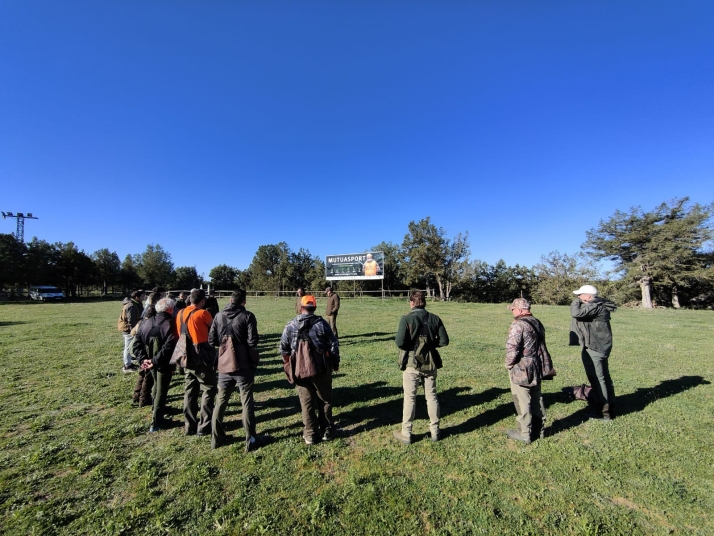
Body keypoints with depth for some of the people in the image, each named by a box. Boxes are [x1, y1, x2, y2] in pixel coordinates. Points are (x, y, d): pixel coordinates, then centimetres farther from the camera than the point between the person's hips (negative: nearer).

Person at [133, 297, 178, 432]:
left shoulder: (146, 322, 4)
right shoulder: (170, 324, -17)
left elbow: (137, 343, 1)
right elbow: (169, 346, -28)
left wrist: (142, 359, -5)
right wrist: (155, 361, -22)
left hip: (151, 362, 6)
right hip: (164, 364, -6)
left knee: (157, 385, 28)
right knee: (161, 391, 7)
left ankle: (156, 410, 45)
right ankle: (156, 422, 14)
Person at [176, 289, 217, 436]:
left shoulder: (180, 314, 6)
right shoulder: (202, 313, -15)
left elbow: (177, 334, 12)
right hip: (202, 357, -7)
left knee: (190, 391, 16)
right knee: (208, 390, 6)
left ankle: (189, 426, 24)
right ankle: (204, 426, 10)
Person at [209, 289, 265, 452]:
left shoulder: (219, 316, 1)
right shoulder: (247, 316, -12)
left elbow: (211, 340, 3)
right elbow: (252, 342, -17)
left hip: (224, 365, 4)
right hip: (244, 365, -4)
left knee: (221, 401, 20)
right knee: (247, 402, 7)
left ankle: (216, 438, 31)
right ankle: (250, 440, 16)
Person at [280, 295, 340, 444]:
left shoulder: (290, 325, -1)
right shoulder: (321, 323, -6)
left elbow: (283, 348, 4)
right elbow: (333, 344, -4)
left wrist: (288, 363, 19)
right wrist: (336, 362, 9)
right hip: (321, 368, -1)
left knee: (306, 402, 12)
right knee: (325, 400, 15)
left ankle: (310, 434, 20)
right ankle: (327, 431, 24)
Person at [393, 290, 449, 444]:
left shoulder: (406, 319, -16)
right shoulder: (435, 319, -3)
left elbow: (400, 342, -22)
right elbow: (444, 341, -1)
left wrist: (410, 346, 0)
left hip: (411, 363, -3)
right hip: (430, 364, 4)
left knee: (410, 398, 9)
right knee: (432, 396, 18)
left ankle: (406, 434, 21)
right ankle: (434, 431, 32)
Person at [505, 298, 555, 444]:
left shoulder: (518, 325, -21)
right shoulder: (537, 323, 8)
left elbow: (512, 348, -24)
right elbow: (541, 345, 15)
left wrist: (509, 364, -8)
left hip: (521, 370, -9)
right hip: (537, 368, 9)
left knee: (522, 402, 3)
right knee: (536, 399, 19)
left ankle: (524, 434, 14)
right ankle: (539, 429, 32)